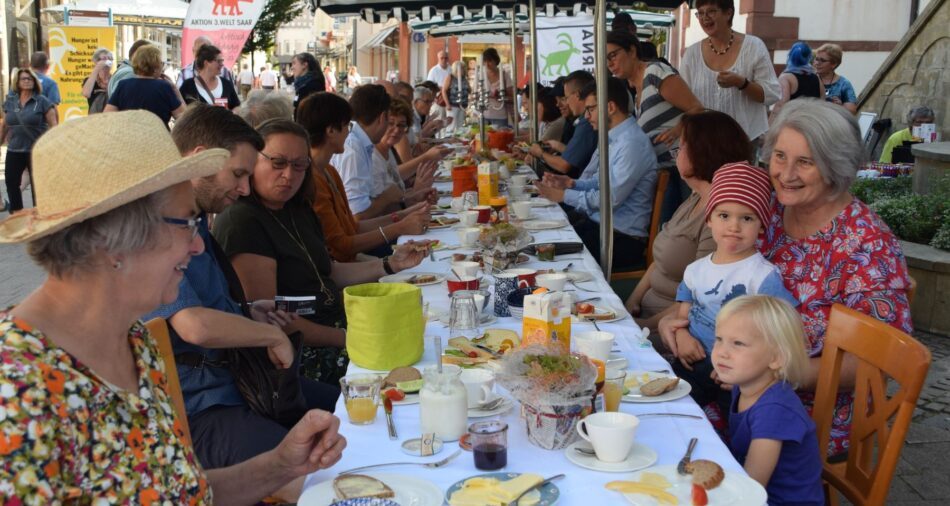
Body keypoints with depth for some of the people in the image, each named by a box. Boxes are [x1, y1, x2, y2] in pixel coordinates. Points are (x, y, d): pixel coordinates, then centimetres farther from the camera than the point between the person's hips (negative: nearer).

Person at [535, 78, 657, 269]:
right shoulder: (612, 138, 11)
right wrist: (572, 183, 2)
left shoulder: (633, 143, -19)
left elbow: (611, 199, -21)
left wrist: (565, 195, -12)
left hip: (622, 237, -9)